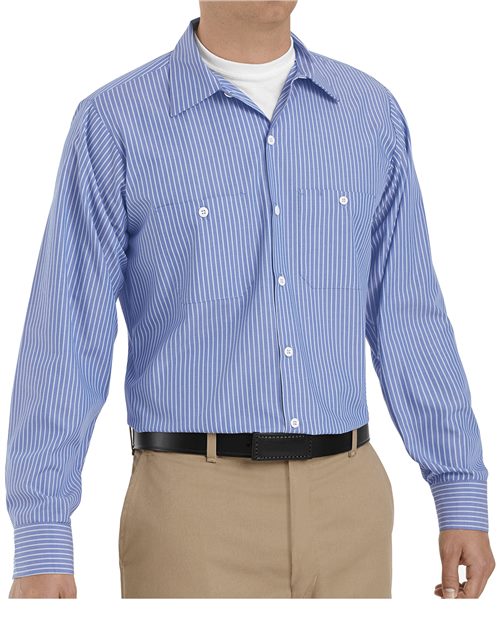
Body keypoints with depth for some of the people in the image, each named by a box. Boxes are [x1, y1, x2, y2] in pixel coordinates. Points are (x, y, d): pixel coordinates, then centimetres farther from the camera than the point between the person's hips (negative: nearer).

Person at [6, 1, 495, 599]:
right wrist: (40, 542, -10)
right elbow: (67, 335, -6)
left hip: (348, 504, 4)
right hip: (192, 507, -4)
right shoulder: (114, 123, -4)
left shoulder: (373, 112, 8)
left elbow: (409, 320, 9)